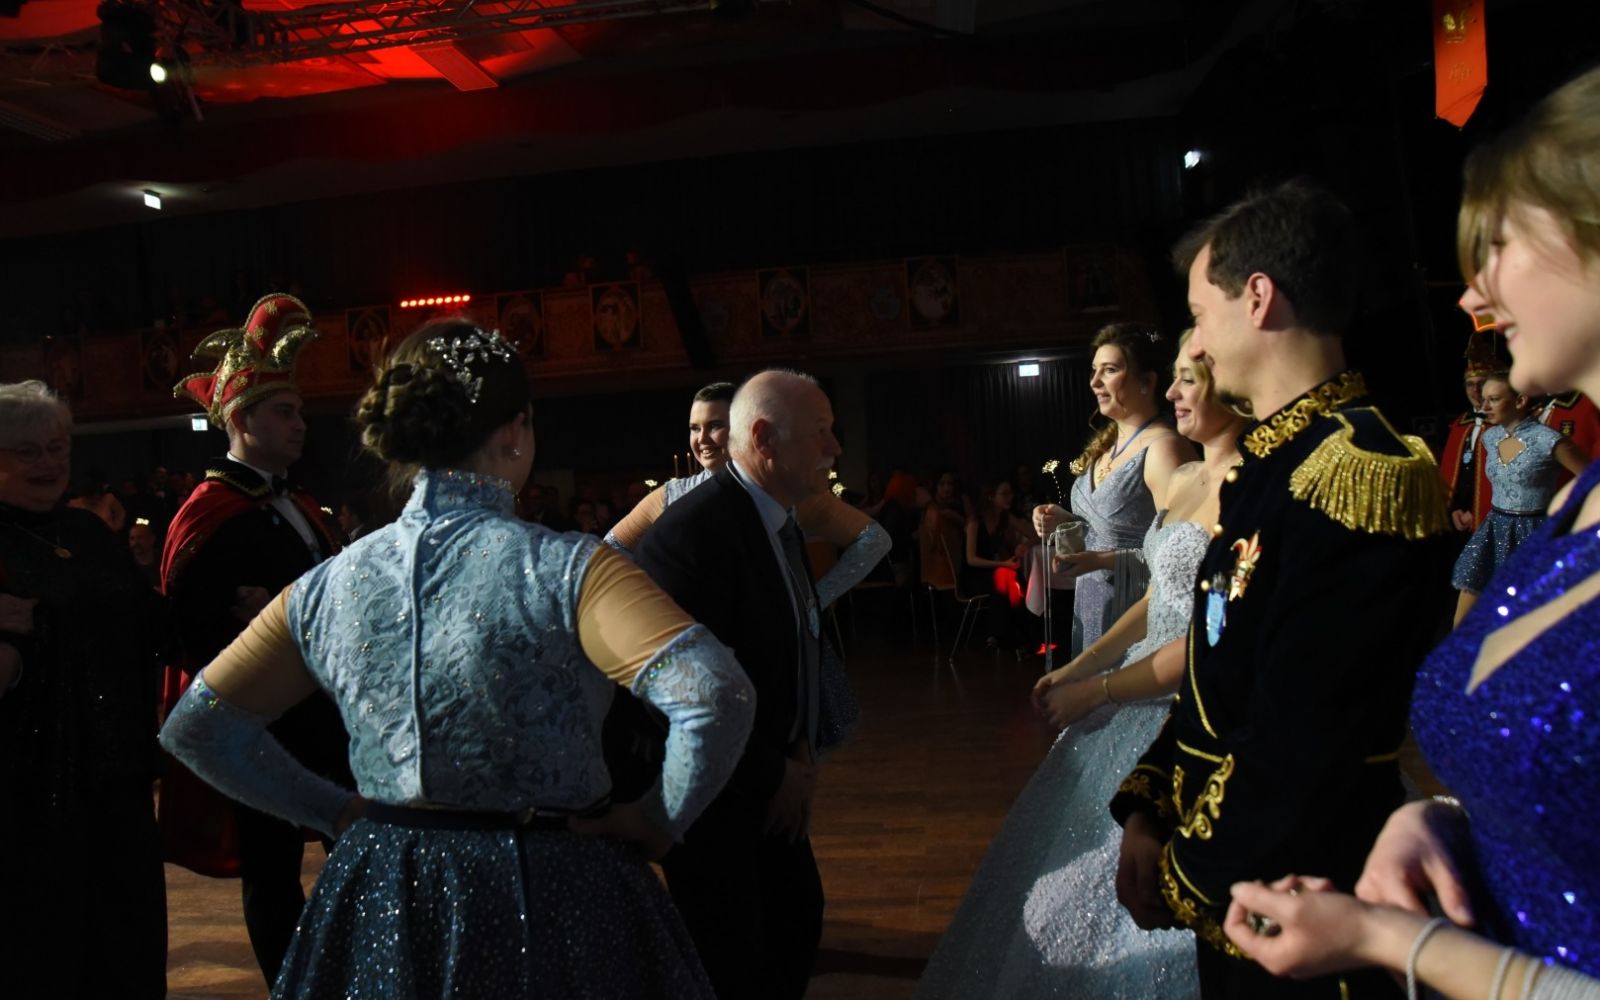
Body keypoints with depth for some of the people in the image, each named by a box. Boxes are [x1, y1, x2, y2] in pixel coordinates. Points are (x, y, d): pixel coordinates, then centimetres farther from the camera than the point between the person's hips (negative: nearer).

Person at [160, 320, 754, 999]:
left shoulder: (327, 586, -3)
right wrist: (658, 823, -15)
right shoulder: (565, 569, -18)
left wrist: (335, 811, 8)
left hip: (380, 902, 4)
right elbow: (718, 696, -30)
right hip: (549, 899, -4)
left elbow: (195, 725, 7)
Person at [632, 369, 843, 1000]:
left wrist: (799, 750, 1)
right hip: (713, 798, -9)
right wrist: (775, 775, -16)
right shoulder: (691, 530, -25)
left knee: (798, 922, 19)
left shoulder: (781, 522, 5)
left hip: (772, 786, 9)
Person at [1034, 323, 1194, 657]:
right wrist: (1065, 522, 2)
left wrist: (1103, 561, -27)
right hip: (1090, 606, 8)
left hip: (1133, 615, -8)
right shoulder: (1106, 443, 9)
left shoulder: (1163, 447, -18)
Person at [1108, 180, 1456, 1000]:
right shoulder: (1271, 460, 7)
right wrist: (1146, 808, 1)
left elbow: (1303, 745, -26)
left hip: (1302, 918, -8)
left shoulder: (1360, 477, -23)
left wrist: (1189, 877, -15)